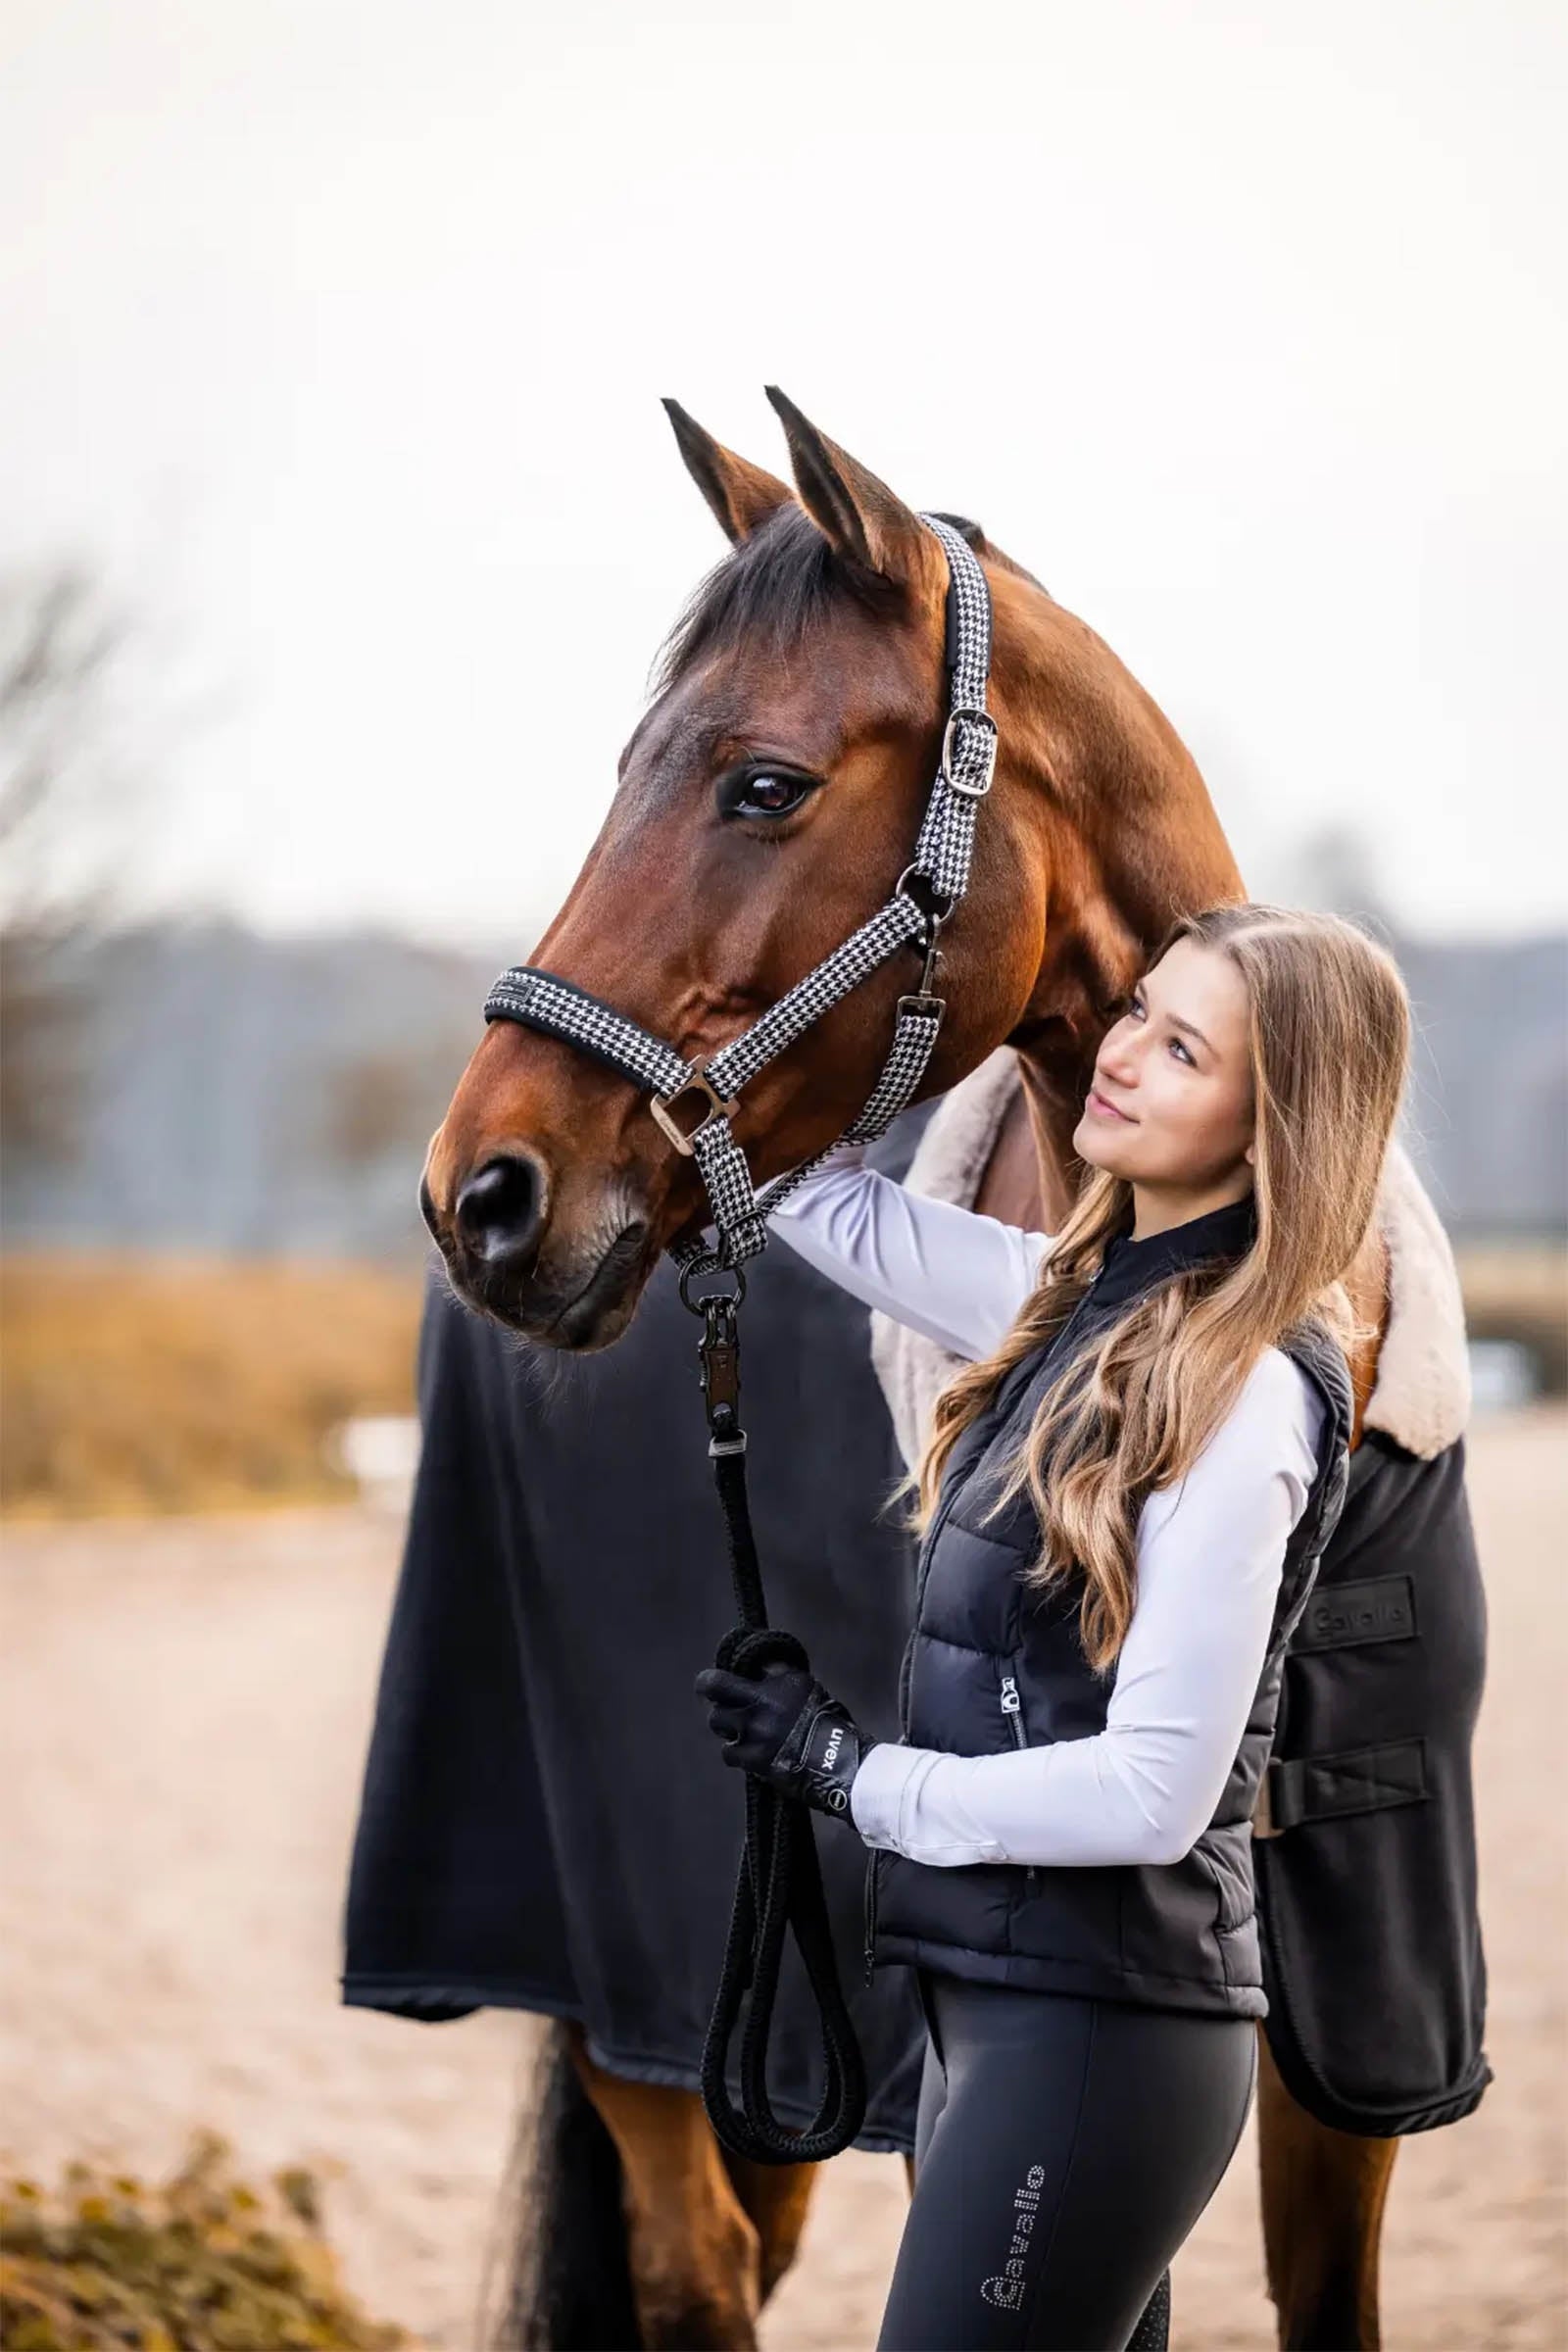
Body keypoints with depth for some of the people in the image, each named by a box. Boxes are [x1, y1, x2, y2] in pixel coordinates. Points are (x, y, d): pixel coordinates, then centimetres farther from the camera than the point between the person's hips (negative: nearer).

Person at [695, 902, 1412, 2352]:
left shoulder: (1245, 1397, -18)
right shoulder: (1088, 1298, 8)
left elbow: (1152, 1793, -21)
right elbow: (831, 1205, 20)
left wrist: (852, 1772, -10)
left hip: (1096, 2026, -9)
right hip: (1003, 1992, 9)